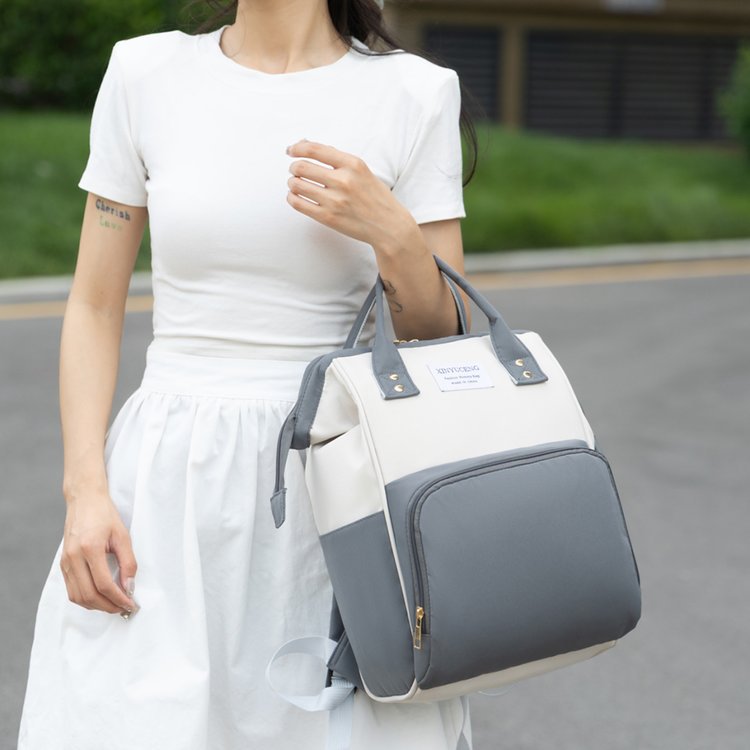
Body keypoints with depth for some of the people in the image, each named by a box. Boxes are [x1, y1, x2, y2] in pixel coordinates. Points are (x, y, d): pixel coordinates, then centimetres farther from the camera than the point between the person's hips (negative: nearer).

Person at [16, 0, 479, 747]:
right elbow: (94, 308, 4)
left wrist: (391, 232, -18)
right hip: (170, 481, 1)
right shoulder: (145, 74, 2)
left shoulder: (415, 94, -2)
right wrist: (84, 492, -7)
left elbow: (438, 338, 1)